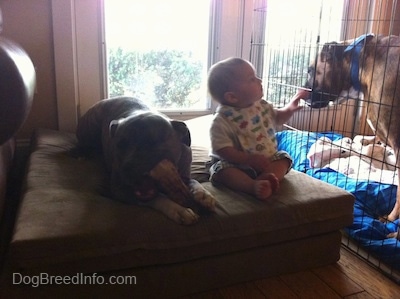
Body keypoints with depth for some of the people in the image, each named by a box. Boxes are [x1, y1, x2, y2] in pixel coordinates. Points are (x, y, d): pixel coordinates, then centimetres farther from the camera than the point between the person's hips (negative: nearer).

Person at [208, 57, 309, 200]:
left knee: (284, 158, -9)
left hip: (267, 160, 6)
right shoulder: (222, 120, -20)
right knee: (221, 169, -30)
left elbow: (278, 118, 20)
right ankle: (253, 186, -51)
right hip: (237, 164, -6)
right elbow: (223, 150, -24)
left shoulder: (262, 106, 0)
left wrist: (289, 108, -1)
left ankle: (266, 178, -36)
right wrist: (249, 159, -33)